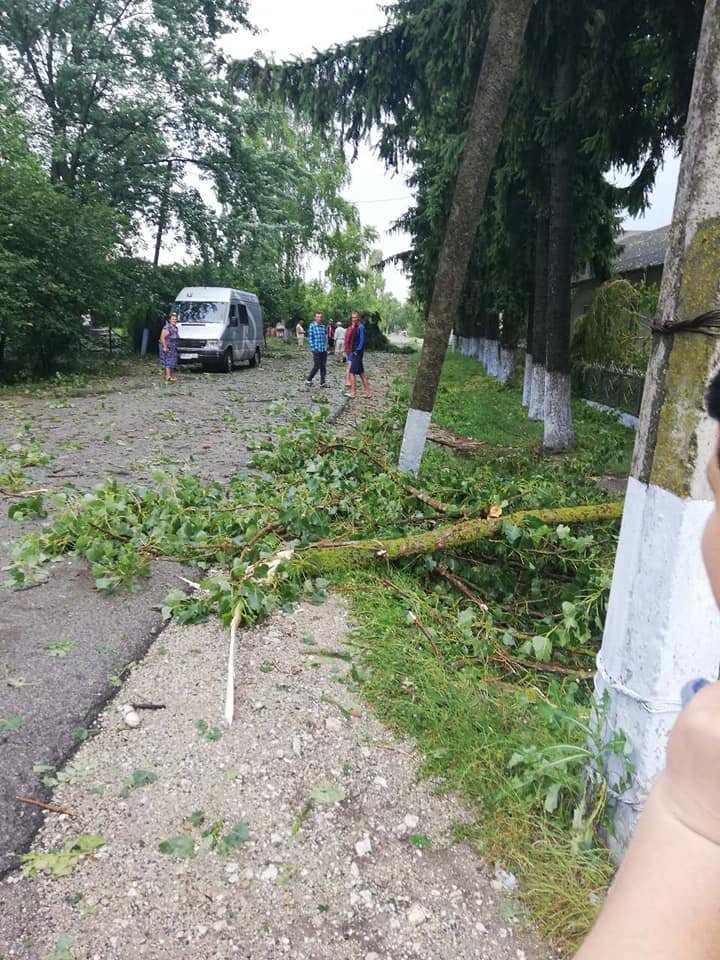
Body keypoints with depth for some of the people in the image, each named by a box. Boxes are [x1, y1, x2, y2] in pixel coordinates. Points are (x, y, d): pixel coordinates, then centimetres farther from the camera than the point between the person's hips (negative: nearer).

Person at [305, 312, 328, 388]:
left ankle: (322, 382, 12)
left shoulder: (323, 326, 11)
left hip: (324, 350, 5)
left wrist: (326, 346, 8)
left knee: (323, 366, 5)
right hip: (317, 350, -5)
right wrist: (313, 348, -9)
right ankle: (309, 380, 12)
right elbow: (310, 338, -4)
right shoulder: (312, 326, -4)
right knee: (317, 366, -5)